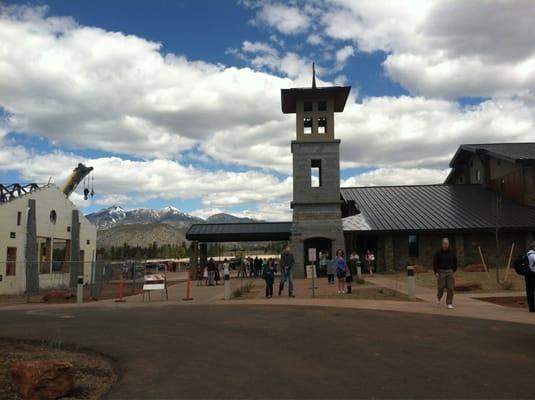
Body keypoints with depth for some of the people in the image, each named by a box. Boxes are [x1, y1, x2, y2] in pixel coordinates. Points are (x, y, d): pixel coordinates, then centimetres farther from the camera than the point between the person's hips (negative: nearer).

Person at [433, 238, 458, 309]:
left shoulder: (452, 252, 5)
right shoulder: (438, 253, -3)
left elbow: (455, 262, 15)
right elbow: (435, 263, -3)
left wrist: (454, 270, 10)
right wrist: (436, 272, -9)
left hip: (450, 272, 2)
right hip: (441, 272, -2)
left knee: (450, 288, -4)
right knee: (441, 287, -1)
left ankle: (449, 303, 3)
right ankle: (438, 297, 31)